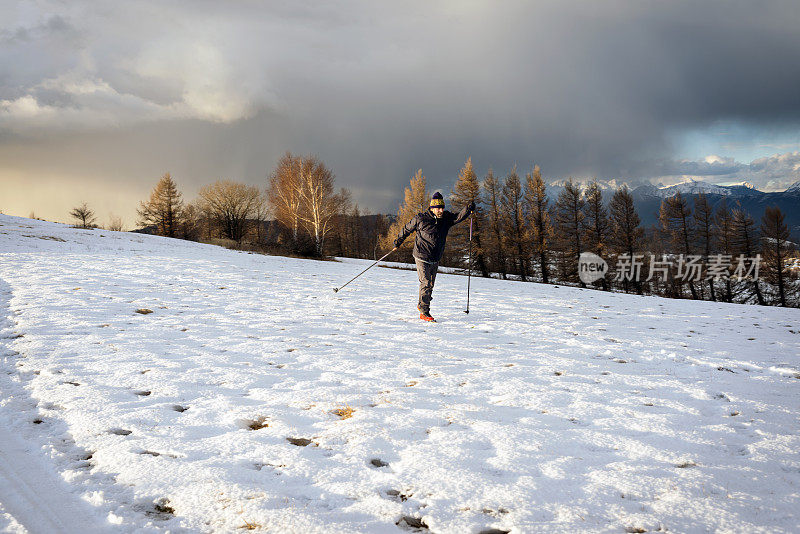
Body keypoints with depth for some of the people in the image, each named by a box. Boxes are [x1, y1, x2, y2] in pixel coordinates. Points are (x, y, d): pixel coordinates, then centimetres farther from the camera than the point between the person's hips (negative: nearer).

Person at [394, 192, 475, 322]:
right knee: (426, 283, -11)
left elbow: (458, 217, -11)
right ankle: (424, 312, -4)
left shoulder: (446, 218, 1)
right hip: (422, 257, -6)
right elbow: (407, 229, 2)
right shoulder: (420, 219, -12)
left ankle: (421, 305, 32)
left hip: (435, 259, 6)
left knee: (430, 284, 14)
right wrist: (398, 241, 12)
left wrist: (468, 210, -29)